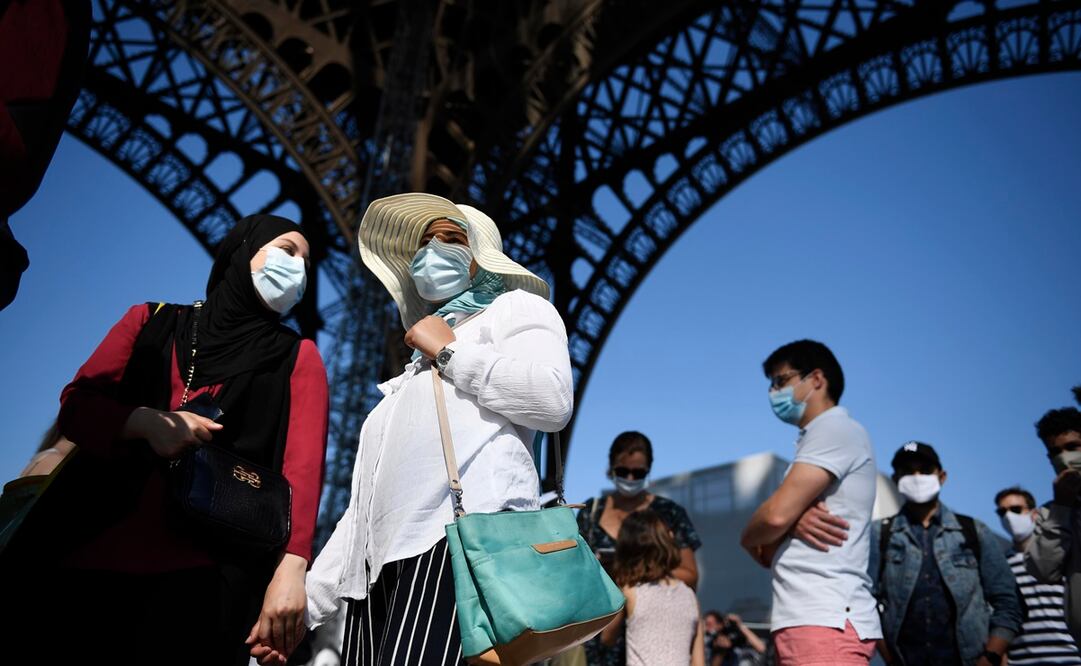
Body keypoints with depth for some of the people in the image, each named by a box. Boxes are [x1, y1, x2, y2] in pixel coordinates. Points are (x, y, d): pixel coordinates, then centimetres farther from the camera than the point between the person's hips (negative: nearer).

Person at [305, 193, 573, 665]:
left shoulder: (515, 308, 16)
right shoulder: (411, 378, 34)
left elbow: (552, 400, -7)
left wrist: (450, 351, 3)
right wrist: (306, 600, 21)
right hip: (381, 565, 7)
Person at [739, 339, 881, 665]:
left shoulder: (836, 429, -4)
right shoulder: (814, 442, 24)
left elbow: (776, 514, -17)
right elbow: (768, 553, 16)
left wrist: (748, 537, 5)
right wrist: (793, 523, -7)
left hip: (826, 620, -9)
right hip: (804, 620, 9)